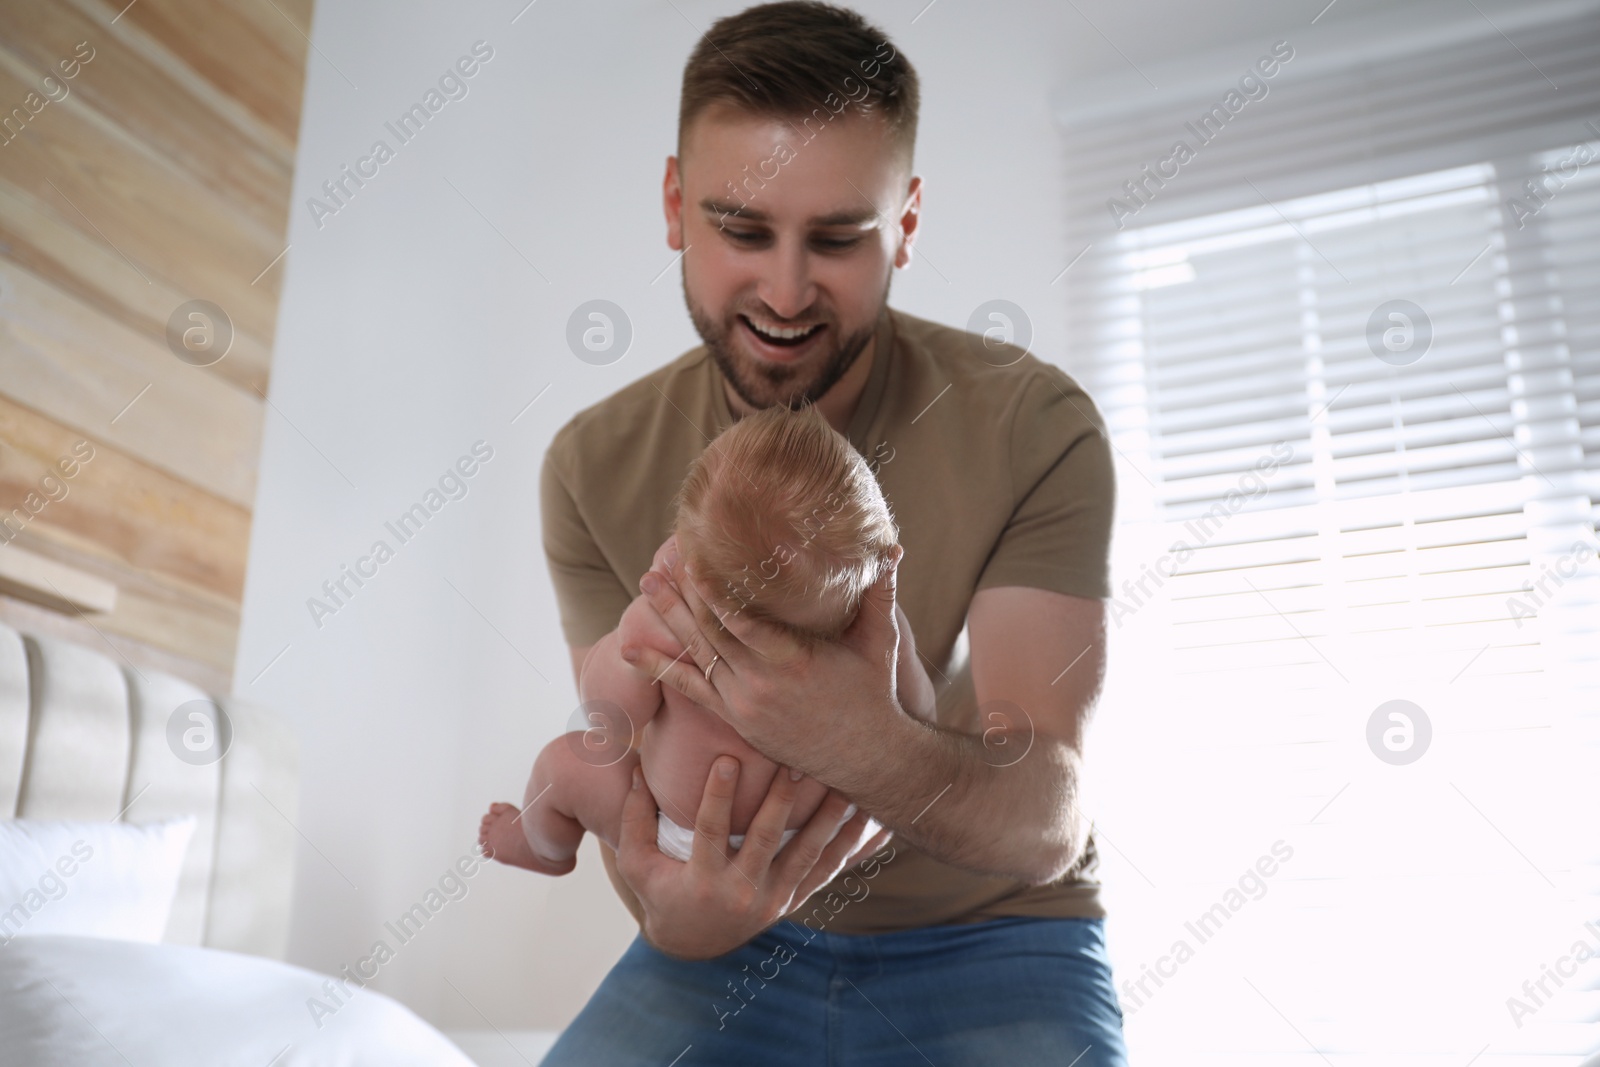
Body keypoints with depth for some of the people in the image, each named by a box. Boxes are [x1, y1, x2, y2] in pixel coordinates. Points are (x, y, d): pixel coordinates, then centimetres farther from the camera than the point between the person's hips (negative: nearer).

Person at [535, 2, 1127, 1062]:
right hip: (742, 934, 1)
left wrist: (870, 746, -42)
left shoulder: (1035, 426, -17)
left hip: (989, 940, 0)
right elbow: (627, 764, -8)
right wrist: (668, 907, -31)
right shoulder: (593, 467, -9)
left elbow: (1051, 821, -21)